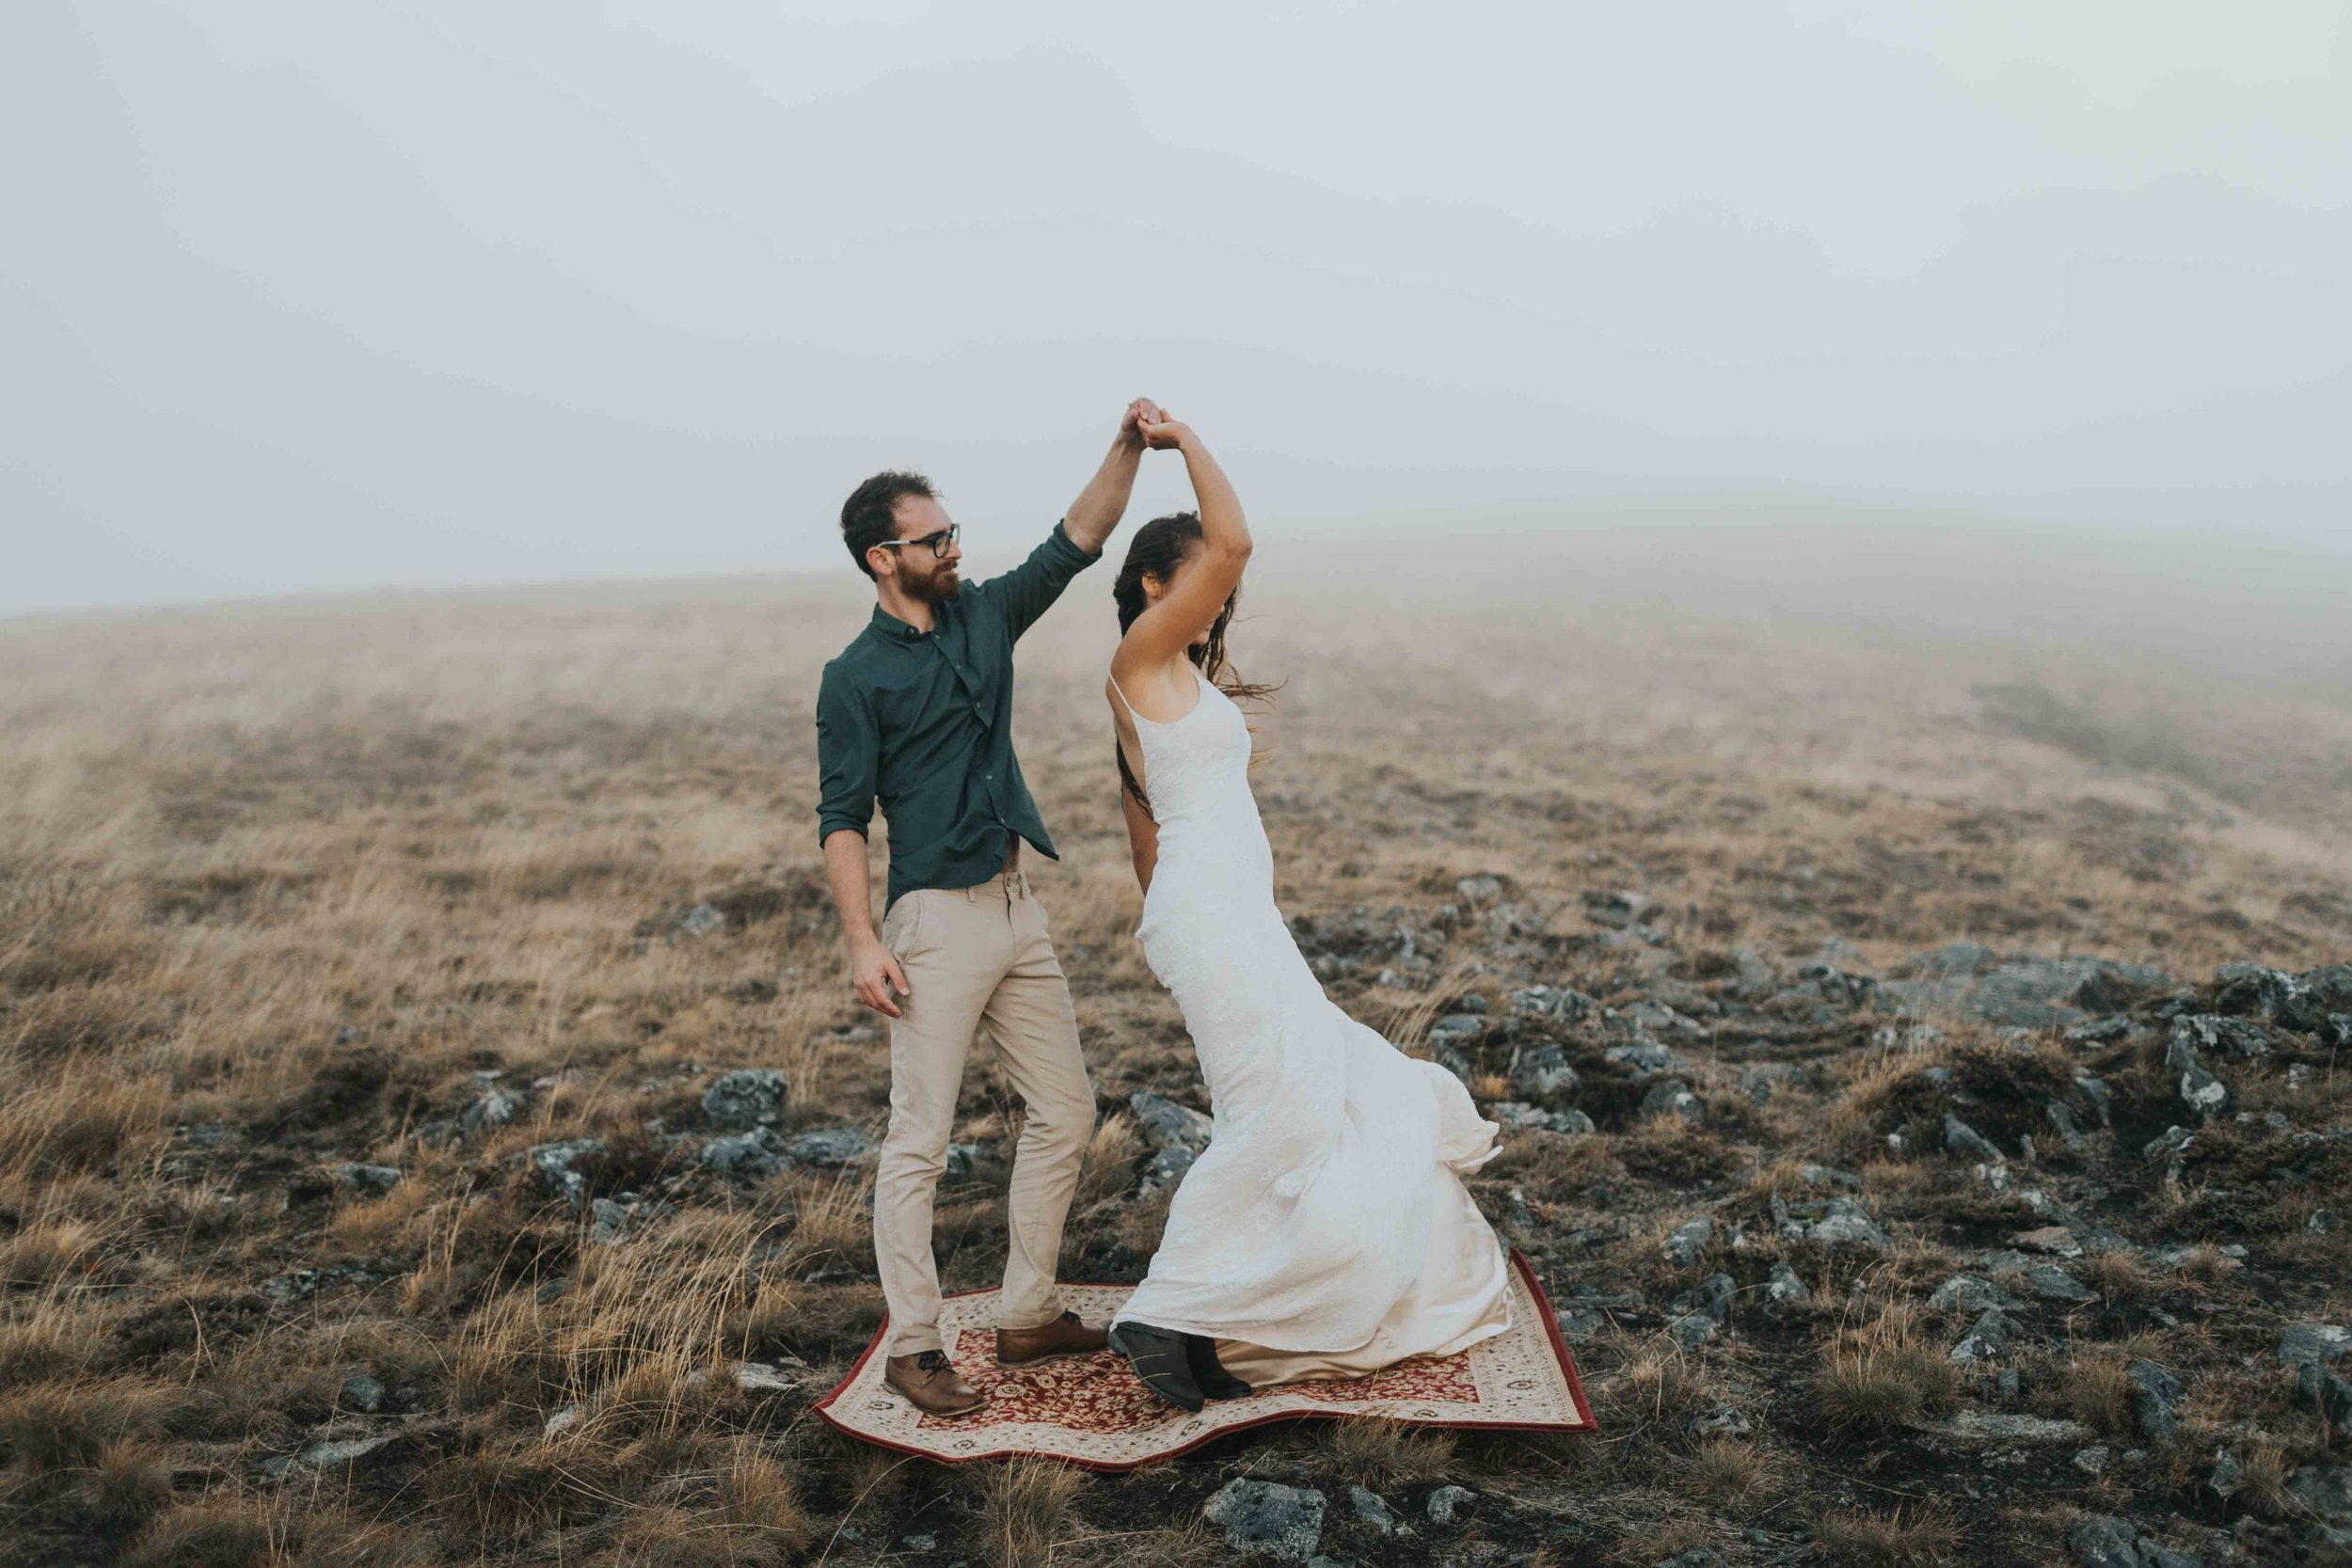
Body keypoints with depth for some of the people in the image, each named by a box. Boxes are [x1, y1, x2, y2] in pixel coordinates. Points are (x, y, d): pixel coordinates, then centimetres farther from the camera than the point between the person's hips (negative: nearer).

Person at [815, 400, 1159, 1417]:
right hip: (935, 921, -7)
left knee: (1065, 1113, 11)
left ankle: (1028, 1316, 22)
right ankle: (912, 1347, 7)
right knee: (920, 1140, -3)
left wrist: (1127, 448, -2)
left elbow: (1075, 542, 11)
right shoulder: (857, 678, -7)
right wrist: (863, 942, -18)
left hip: (1018, 909, 7)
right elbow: (841, 819, -9)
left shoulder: (985, 616, 10)